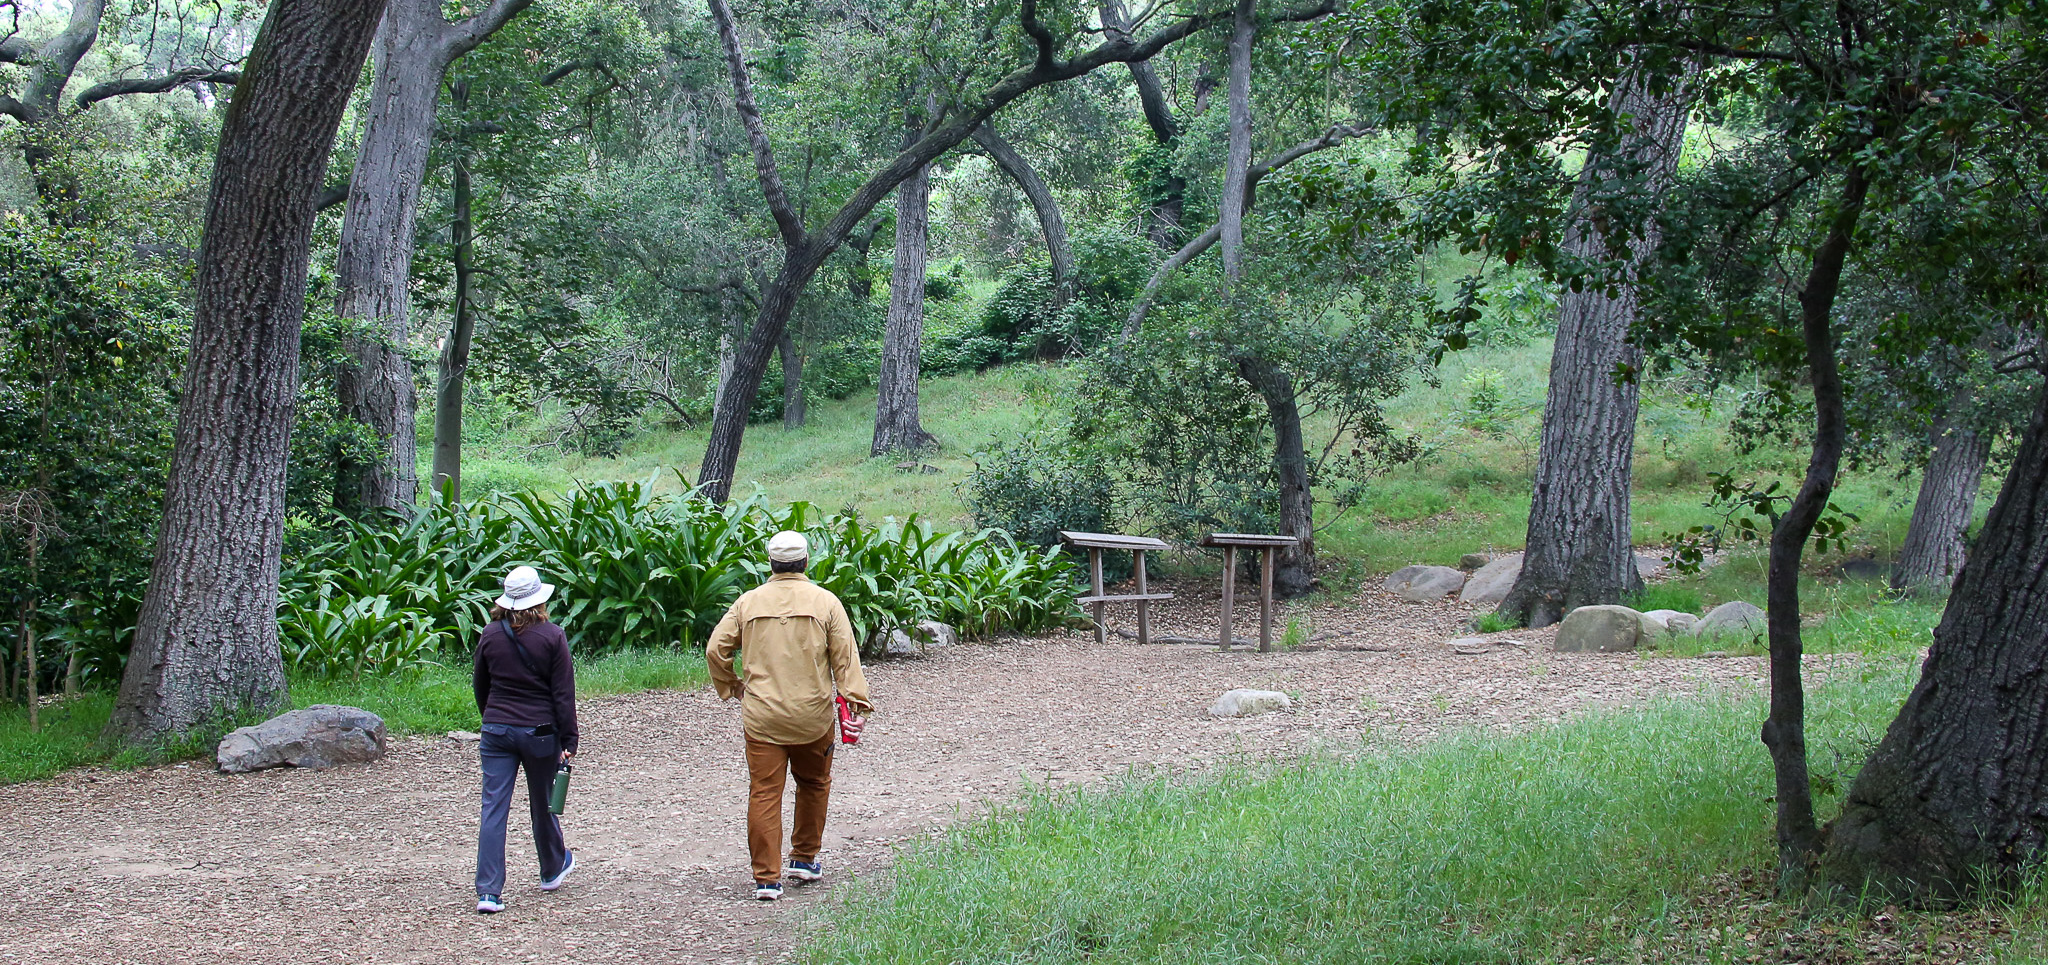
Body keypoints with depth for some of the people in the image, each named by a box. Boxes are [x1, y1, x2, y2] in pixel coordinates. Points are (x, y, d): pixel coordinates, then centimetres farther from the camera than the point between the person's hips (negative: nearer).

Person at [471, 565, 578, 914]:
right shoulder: (552, 637, -8)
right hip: (540, 731, -2)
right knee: (542, 804, 17)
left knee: (493, 809, -1)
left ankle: (488, 891, -8)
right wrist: (568, 741, -4)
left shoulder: (490, 635, 0)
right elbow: (564, 694, -8)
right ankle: (553, 870, 38)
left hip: (497, 731, 2)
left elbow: (480, 686, 12)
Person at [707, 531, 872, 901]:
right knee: (813, 784, 21)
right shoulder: (825, 602, -2)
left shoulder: (748, 602, 2)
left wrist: (730, 687, 17)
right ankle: (805, 859, 30)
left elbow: (715, 650, 2)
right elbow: (844, 657, -7)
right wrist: (858, 703, -7)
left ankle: (767, 877, -1)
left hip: (762, 716, 0)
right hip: (813, 717, 0)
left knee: (764, 793, 2)